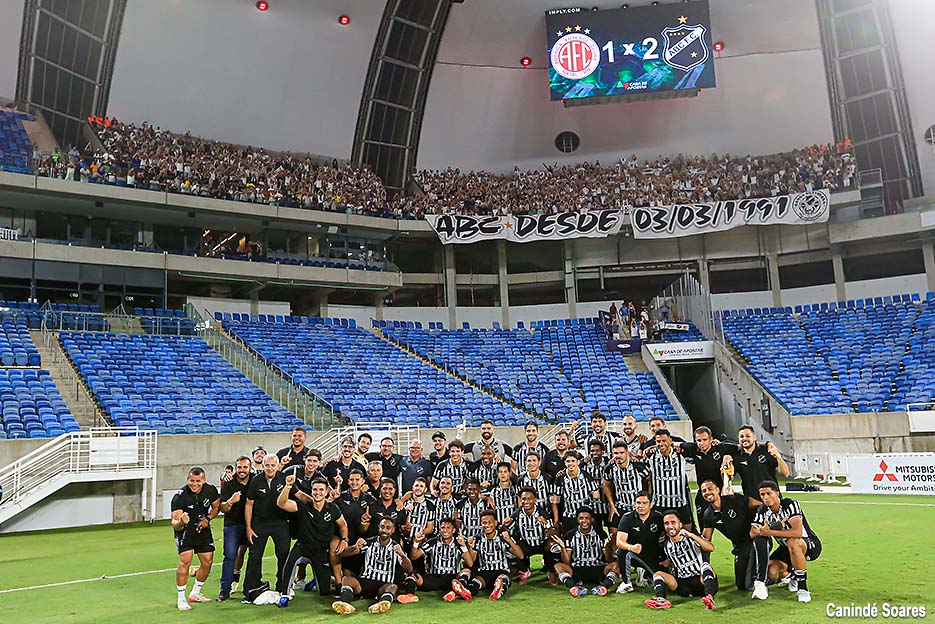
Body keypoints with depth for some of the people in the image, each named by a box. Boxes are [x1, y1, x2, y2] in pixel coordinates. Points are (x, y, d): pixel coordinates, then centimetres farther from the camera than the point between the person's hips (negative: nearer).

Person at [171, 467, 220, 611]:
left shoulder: (211, 490, -13)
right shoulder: (179, 496, -26)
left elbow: (216, 507, 6)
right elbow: (174, 525, -28)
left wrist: (208, 519, -11)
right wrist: (181, 522, -51)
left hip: (203, 529, 5)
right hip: (185, 530, -5)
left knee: (207, 562, 7)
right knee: (185, 561, -19)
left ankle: (195, 593, 28)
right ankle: (181, 599, -4)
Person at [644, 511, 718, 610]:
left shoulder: (692, 538, 1)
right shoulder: (667, 547, 13)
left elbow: (711, 548, -17)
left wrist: (691, 535, -24)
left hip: (701, 581, -4)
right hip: (683, 585, 4)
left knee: (705, 565, -30)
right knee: (658, 574, -12)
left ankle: (709, 597, -56)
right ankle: (661, 599, -44)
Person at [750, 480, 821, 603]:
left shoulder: (790, 504, -23)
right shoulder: (762, 510, -5)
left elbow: (797, 532, -35)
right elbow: (752, 533, -15)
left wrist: (770, 532, -35)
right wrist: (773, 527, -31)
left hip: (811, 544, -5)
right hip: (787, 548, 6)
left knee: (793, 543, -39)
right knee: (771, 572, -18)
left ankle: (803, 588, -25)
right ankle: (791, 576, 19)